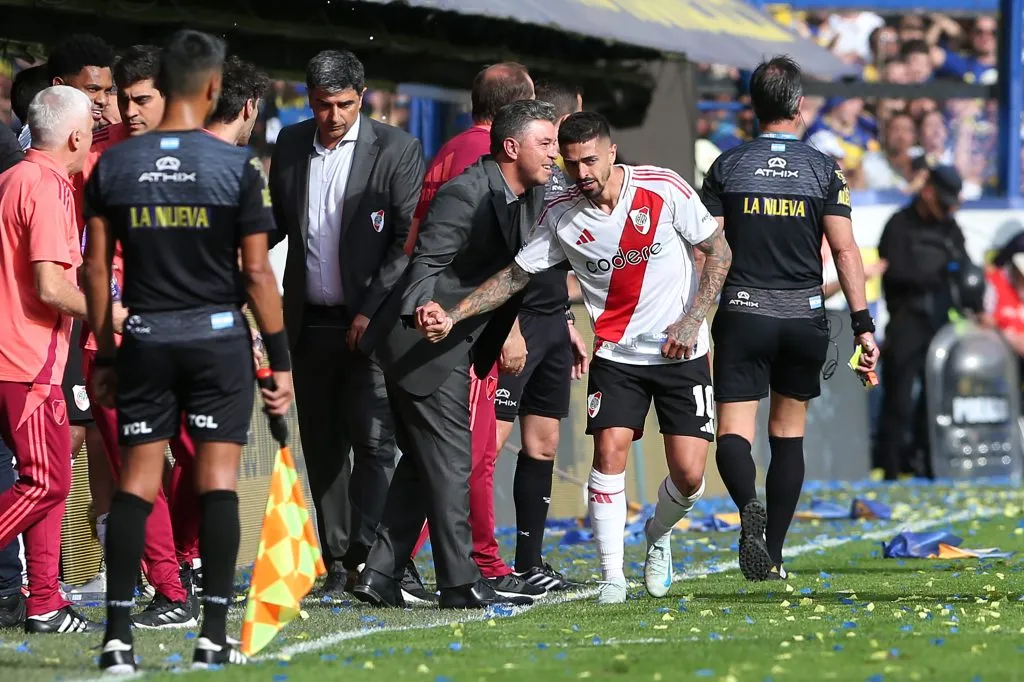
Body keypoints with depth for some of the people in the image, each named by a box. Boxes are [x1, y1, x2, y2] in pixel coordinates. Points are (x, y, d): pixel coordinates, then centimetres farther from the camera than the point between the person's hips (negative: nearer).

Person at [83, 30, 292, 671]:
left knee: (137, 482, 5)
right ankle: (214, 635, -2)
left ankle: (118, 636, 0)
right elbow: (257, 272, -8)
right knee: (218, 480, 2)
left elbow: (98, 270, 3)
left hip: (144, 341, 2)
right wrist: (281, 359, -1)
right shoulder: (238, 166, -8)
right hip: (218, 338, -2)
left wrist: (104, 354, 12)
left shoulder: (114, 165, 1)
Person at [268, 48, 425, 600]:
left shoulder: (396, 149, -6)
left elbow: (412, 240, -8)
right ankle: (337, 567, 12)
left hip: (369, 322, -5)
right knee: (322, 447, 7)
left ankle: (365, 557, -14)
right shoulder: (291, 145, 9)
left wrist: (372, 309, -14)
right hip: (310, 322, 5)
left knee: (373, 441, -12)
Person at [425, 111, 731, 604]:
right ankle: (612, 576, -9)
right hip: (616, 355, 1)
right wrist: (452, 315, -13)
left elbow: (718, 250, -2)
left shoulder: (665, 189, -12)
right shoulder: (561, 216, -6)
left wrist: (692, 320, -11)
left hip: (681, 353, -1)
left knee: (689, 474, -6)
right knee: (609, 450, -18)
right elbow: (515, 275, 0)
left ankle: (658, 536, 27)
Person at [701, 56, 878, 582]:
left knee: (734, 432, -3)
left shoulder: (727, 167, 1)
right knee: (788, 434, 14)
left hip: (742, 316, -1)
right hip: (805, 320, 1)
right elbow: (844, 249, -4)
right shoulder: (824, 169, 1)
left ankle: (750, 507, -35)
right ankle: (773, 556, 13)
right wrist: (863, 327, -3)